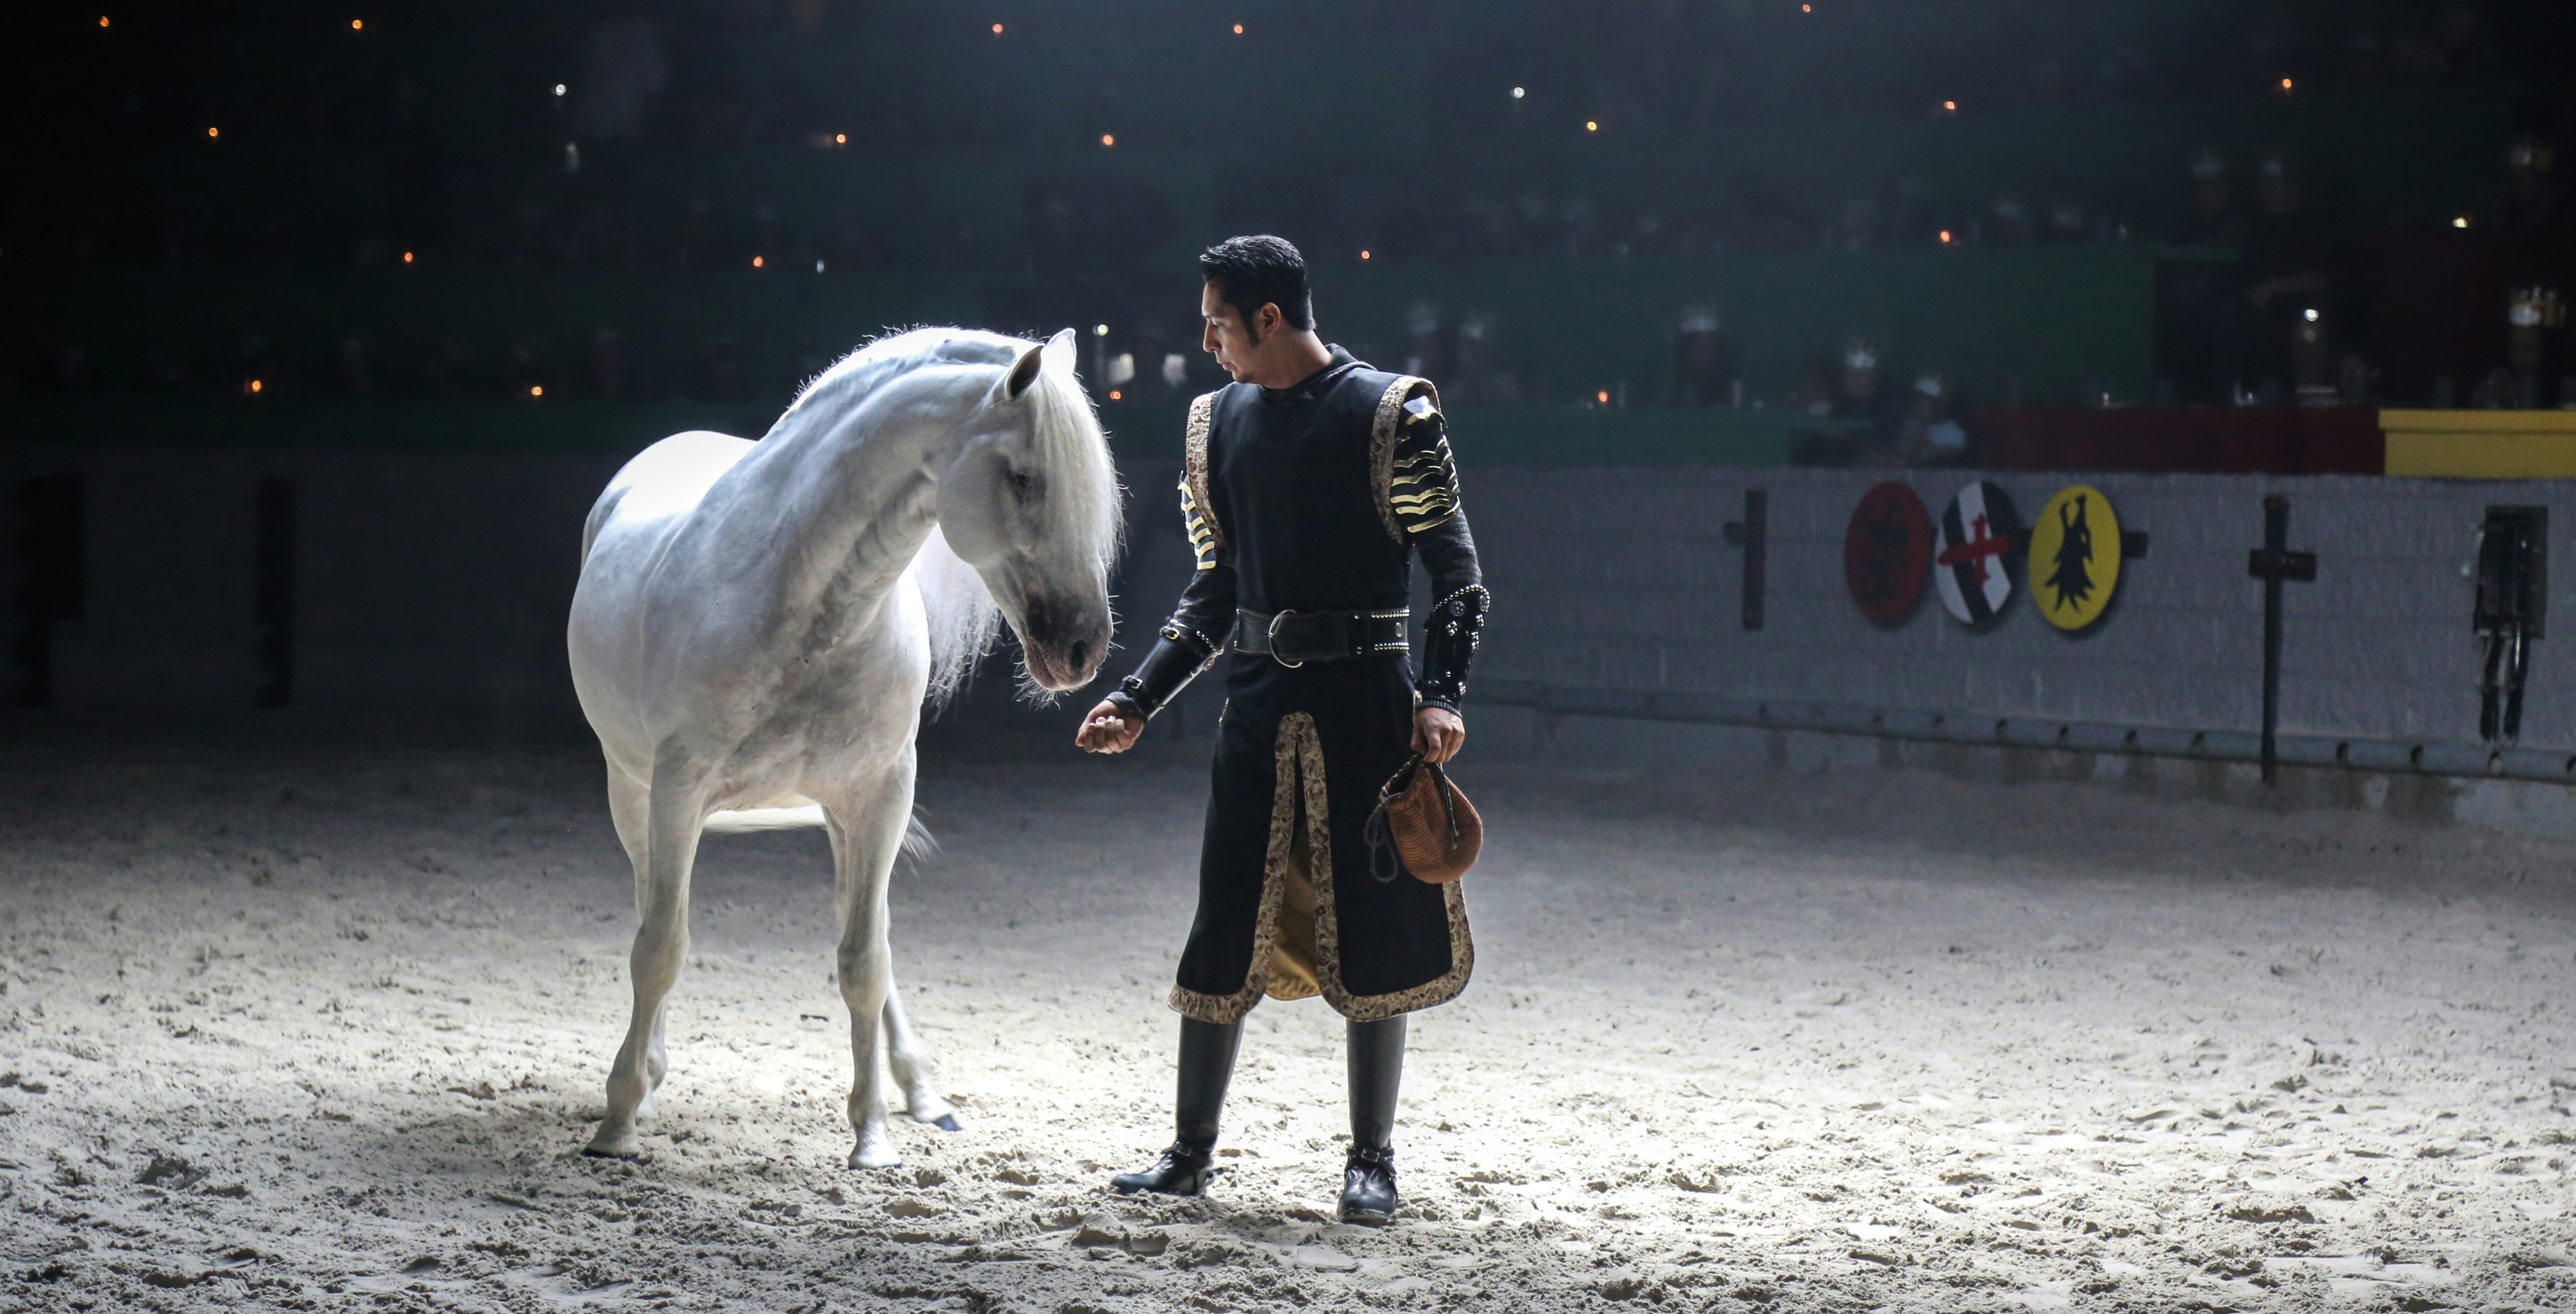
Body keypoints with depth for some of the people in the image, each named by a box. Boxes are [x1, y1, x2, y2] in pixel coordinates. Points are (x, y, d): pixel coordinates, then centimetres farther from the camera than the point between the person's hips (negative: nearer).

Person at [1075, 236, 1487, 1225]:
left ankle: (1371, 1161, 10)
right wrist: (1138, 701, 9)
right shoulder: (1221, 423, 10)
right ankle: (1191, 1152, 13)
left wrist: (1443, 693, -19)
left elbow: (1455, 569, -6)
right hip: (1257, 699, 5)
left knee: (1370, 932, 1)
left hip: (1365, 698, -5)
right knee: (1225, 924, 5)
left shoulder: (1391, 416, -6)